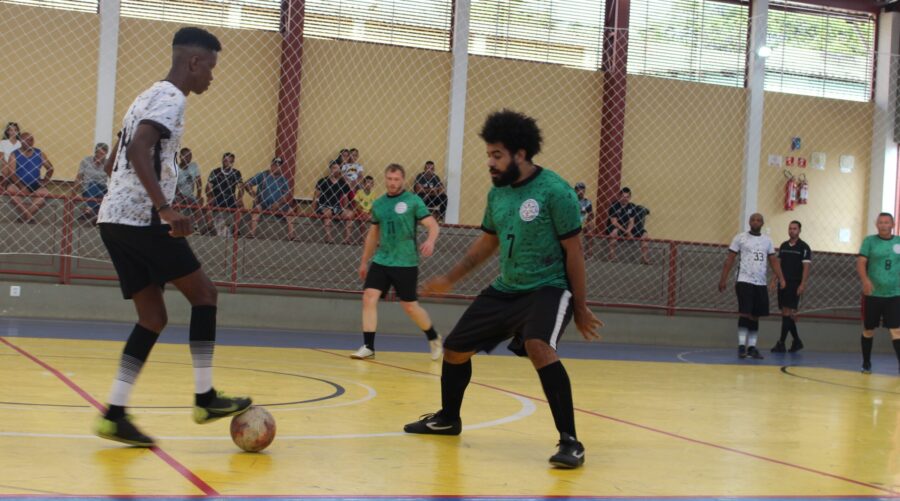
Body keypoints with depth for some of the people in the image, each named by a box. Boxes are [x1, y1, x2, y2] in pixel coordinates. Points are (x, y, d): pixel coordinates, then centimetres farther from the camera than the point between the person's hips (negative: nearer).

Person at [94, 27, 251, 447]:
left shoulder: (150, 96, 22)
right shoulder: (170, 99, -9)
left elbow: (116, 161, 28)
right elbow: (138, 151, -26)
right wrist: (165, 208, -32)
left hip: (117, 217, 9)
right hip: (140, 219, -9)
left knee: (153, 317, 9)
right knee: (203, 292, 1)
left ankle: (115, 414, 5)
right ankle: (204, 398, 3)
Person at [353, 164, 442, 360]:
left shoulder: (413, 201, -6)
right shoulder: (378, 204, 9)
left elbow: (433, 225, -10)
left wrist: (430, 241, -32)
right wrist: (364, 261, 22)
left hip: (406, 263, -4)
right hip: (381, 261, 4)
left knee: (410, 307, 1)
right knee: (369, 298, -10)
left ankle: (434, 339, 26)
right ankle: (368, 347, -3)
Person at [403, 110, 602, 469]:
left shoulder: (554, 191, -18)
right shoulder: (497, 193, 3)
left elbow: (573, 251, -14)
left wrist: (580, 308, -12)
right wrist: (451, 278, 19)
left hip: (549, 288, -8)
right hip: (505, 289, 8)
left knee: (538, 346, -35)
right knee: (455, 348, 12)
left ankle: (570, 441, -26)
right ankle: (448, 419, 39)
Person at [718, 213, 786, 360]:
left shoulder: (767, 240, 11)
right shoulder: (740, 238, 0)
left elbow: (773, 261, 11)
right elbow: (730, 259, 0)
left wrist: (781, 278, -1)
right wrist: (723, 279, -5)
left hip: (761, 283, 4)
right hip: (745, 281, -4)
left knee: (755, 316, 6)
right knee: (745, 314, -10)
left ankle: (752, 347, 11)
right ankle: (741, 346, -5)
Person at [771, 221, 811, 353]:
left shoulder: (804, 247, -5)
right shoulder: (783, 245, 12)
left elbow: (806, 267, -9)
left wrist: (802, 285, -17)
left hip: (794, 284, -6)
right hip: (783, 283, 6)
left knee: (788, 312, -10)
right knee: (786, 313, 8)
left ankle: (781, 343, -9)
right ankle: (796, 341, 20)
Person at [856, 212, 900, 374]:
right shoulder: (869, 241, -1)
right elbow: (861, 262, -9)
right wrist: (865, 280, -27)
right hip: (873, 294, -1)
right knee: (868, 330, 10)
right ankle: (866, 364, 25)